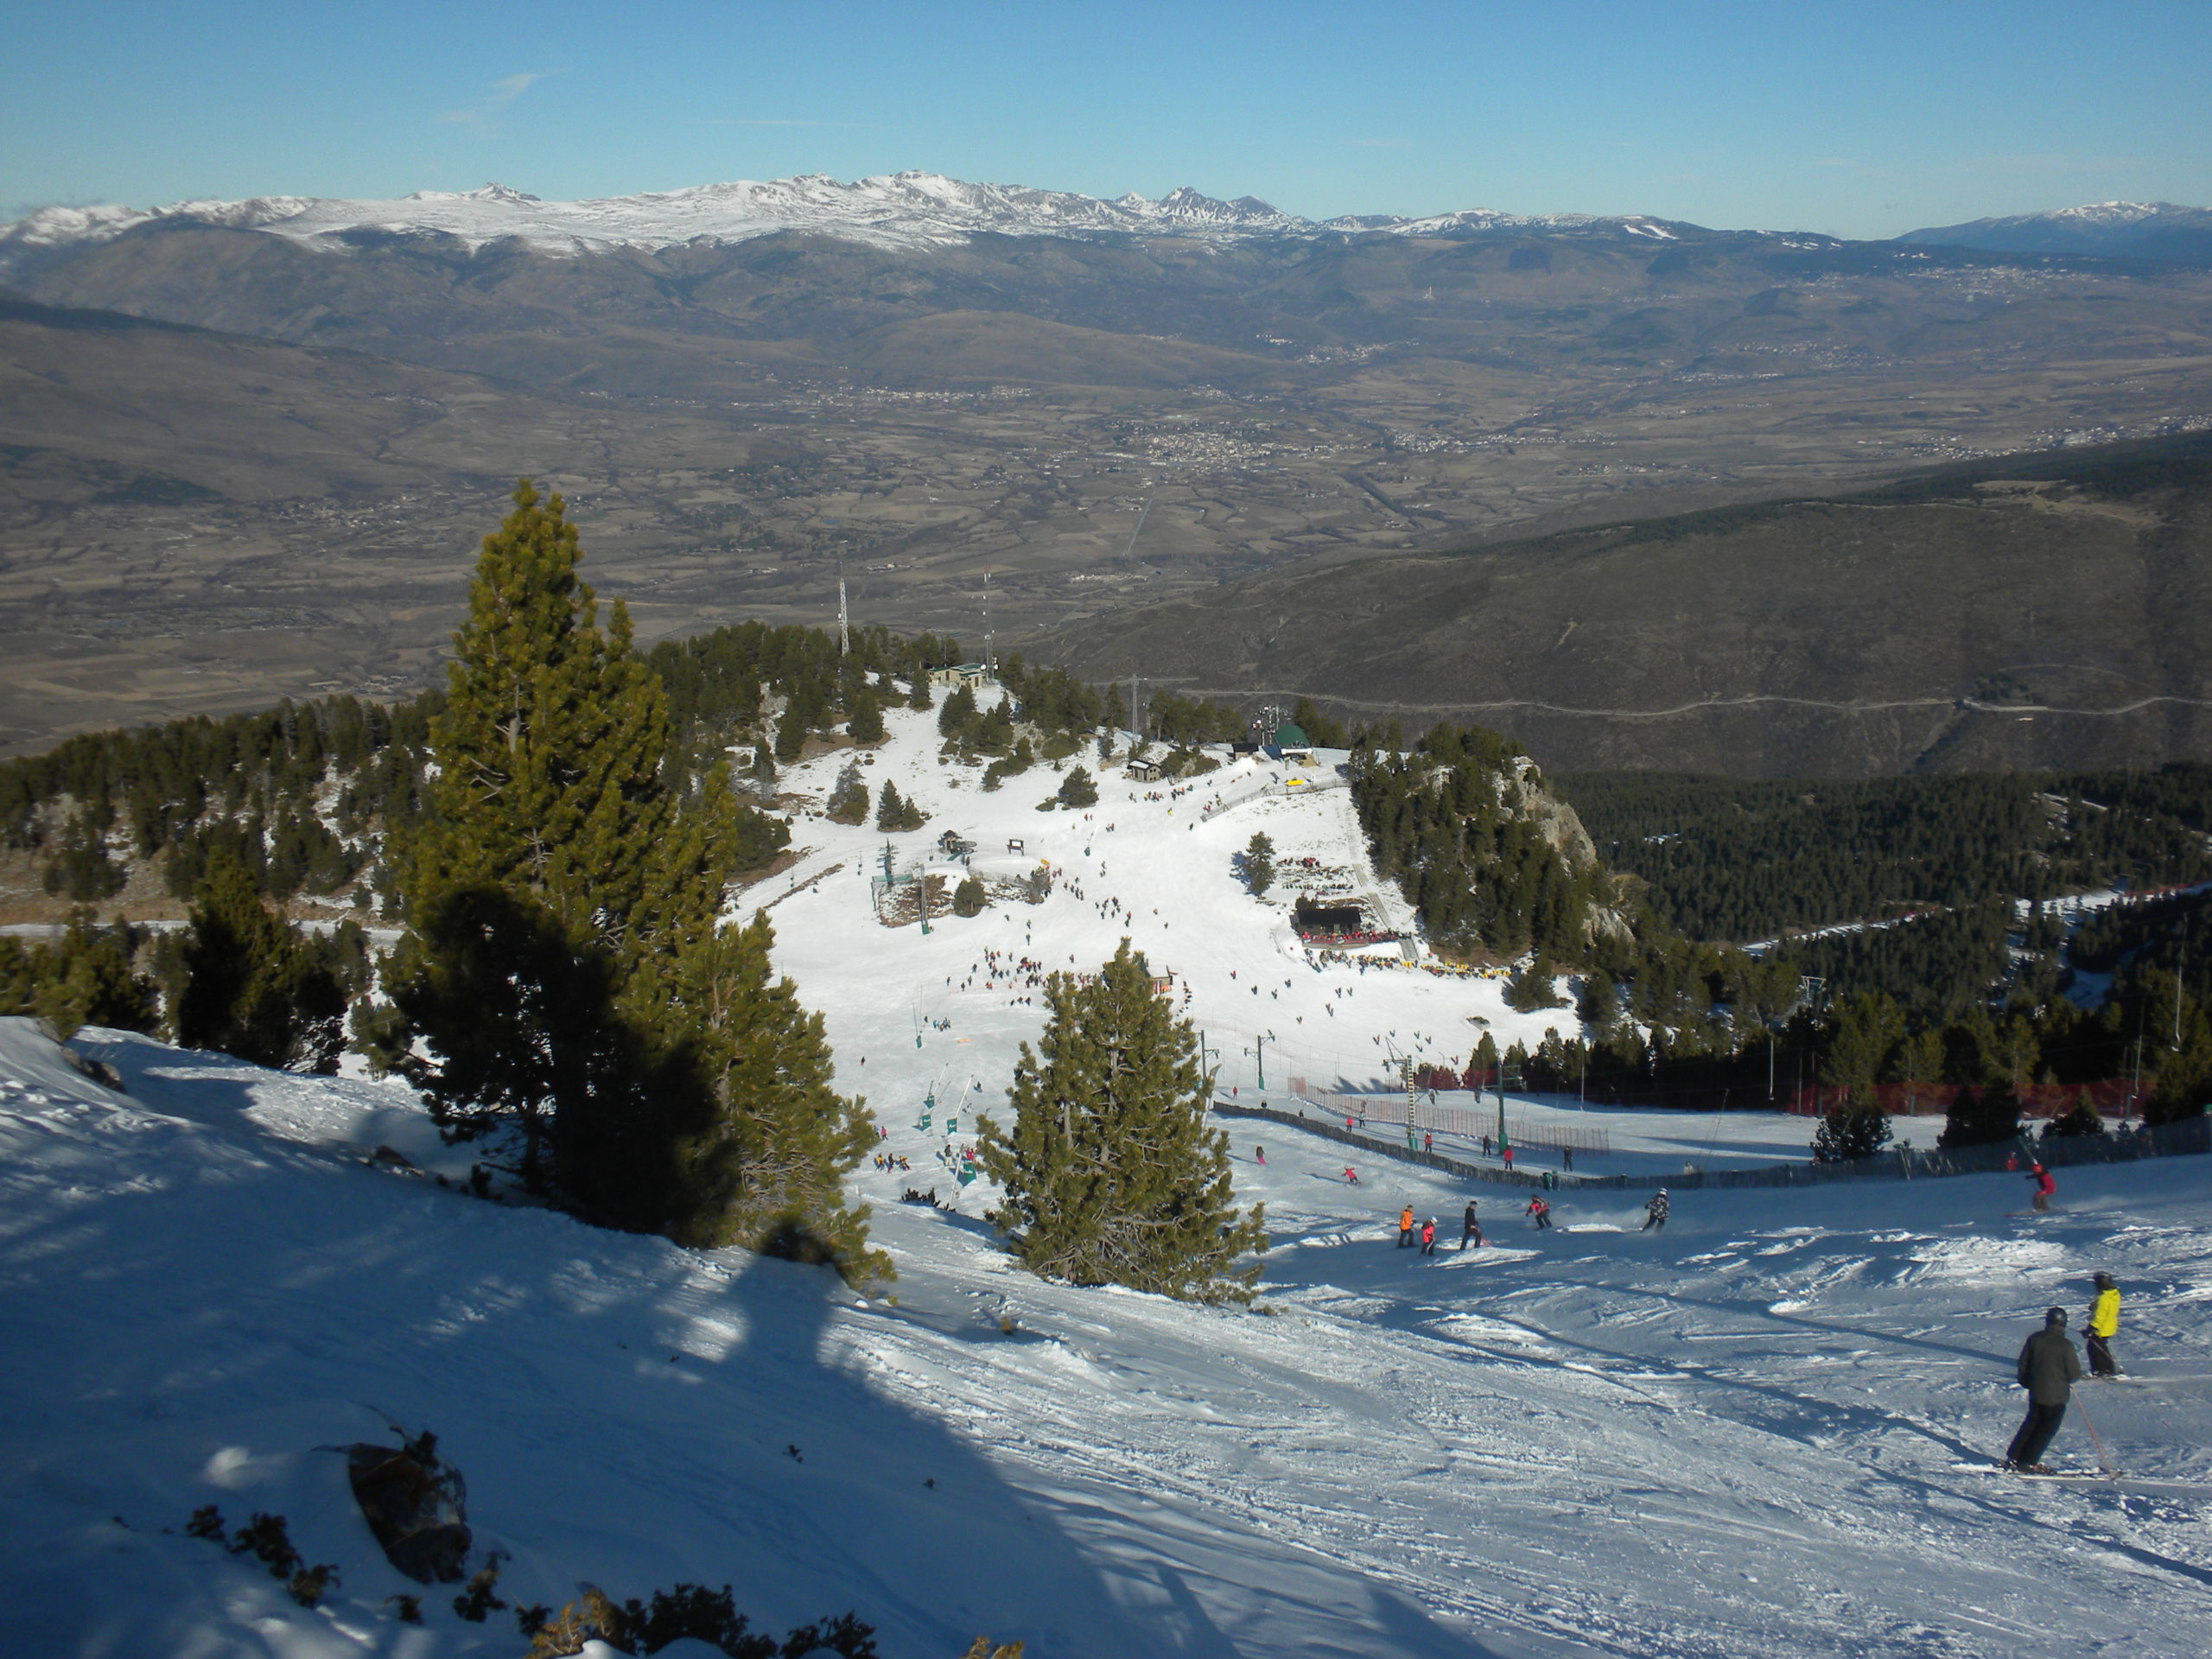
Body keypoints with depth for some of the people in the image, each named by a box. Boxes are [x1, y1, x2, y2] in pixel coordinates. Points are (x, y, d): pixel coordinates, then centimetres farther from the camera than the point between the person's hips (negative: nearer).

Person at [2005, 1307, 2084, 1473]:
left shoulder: (2034, 1339, -3)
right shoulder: (2066, 1346, -16)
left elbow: (2022, 1366, 4)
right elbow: (2074, 1374, -12)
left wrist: (2027, 1383, 19)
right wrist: (2068, 1380, 11)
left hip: (2035, 1392, 5)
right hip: (2056, 1396, -5)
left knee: (2031, 1424, 19)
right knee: (2047, 1429, 7)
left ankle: (2013, 1457, 20)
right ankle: (2027, 1463, 5)